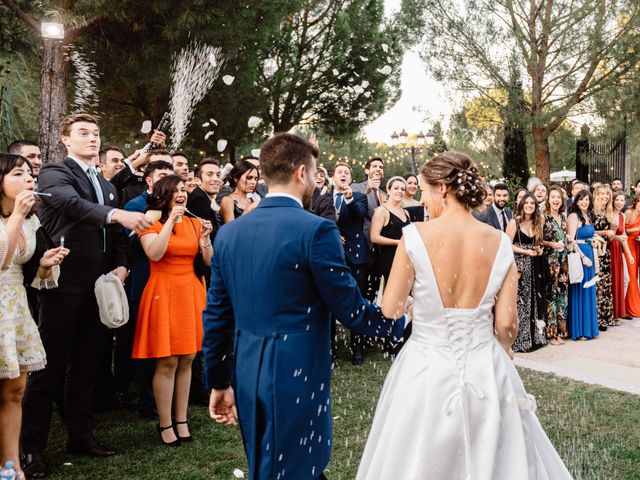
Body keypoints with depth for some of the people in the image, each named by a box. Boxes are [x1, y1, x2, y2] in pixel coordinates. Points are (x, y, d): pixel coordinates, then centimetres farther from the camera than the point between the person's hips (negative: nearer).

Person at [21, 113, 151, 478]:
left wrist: (120, 265, 0)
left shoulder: (108, 186, 18)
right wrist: (117, 214, -41)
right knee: (51, 366, -1)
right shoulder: (55, 174, -5)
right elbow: (72, 203, -27)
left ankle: (81, 435, 25)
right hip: (65, 284, -6)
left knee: (87, 365, 13)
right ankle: (33, 447, 8)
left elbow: (118, 235, 19)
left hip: (100, 286, 7)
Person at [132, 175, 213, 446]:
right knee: (167, 363, -4)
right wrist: (170, 221, -18)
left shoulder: (194, 223, 12)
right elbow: (154, 254, -20)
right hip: (164, 294, -4)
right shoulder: (151, 223, 0)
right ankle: (165, 425, 6)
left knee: (186, 360, 7)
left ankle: (181, 421, 17)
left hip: (191, 294, 5)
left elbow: (210, 261, 6)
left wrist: (206, 237, -10)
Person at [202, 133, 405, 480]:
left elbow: (215, 316, 8)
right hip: (296, 378, -7)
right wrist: (398, 321, 8)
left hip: (247, 379, 7)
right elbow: (350, 310, -11)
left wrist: (219, 382, 17)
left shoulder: (228, 233, 4)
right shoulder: (316, 230, -15)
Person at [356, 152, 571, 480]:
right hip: (485, 369, 3)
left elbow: (390, 309, -9)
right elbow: (506, 323, -3)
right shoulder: (499, 242, -5)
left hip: (426, 368, -2)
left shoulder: (416, 235, -13)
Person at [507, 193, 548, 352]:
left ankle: (535, 336, 19)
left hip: (535, 266, 5)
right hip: (519, 265, -5)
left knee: (536, 299, 8)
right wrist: (526, 252, -15)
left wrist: (539, 249, 0)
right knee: (521, 301, -4)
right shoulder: (514, 222, -8)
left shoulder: (539, 221, 8)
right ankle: (520, 340, 5)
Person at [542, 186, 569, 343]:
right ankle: (550, 332, 2)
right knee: (550, 294, -6)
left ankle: (560, 331, 14)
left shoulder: (563, 217, 13)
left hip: (563, 260, 6)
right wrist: (551, 244, -18)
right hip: (549, 260, -6)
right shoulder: (543, 217, -6)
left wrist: (564, 244, 5)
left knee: (561, 293, 7)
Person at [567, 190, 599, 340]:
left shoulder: (588, 216, 15)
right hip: (578, 255, -8)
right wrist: (583, 256, -20)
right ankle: (579, 330, 3)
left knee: (589, 291, 13)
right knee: (579, 291, -4)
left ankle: (589, 327, 22)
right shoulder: (573, 216, -9)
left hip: (588, 255, 8)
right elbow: (571, 240, -16)